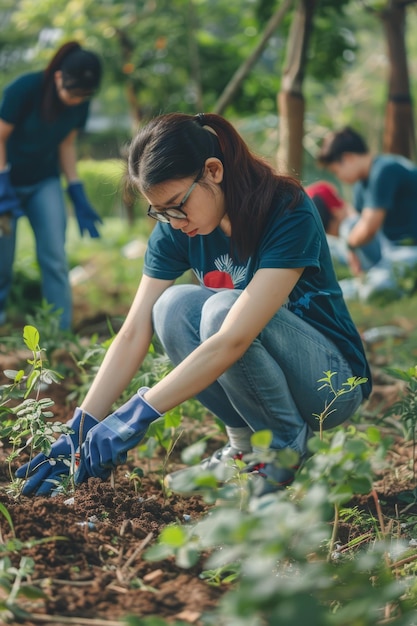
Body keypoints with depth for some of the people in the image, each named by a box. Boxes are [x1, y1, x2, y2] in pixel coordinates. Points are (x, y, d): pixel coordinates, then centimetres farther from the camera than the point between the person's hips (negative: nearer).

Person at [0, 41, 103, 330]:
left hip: (45, 182, 3)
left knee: (55, 257, -7)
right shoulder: (24, 90, -25)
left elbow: (66, 144, 1)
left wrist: (79, 197, -2)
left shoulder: (80, 103, -11)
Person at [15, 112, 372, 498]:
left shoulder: (290, 216, -26)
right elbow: (133, 335, -12)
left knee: (222, 309, -32)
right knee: (174, 307, -22)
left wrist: (138, 414, -37)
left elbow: (233, 339, -35)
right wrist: (82, 428, -21)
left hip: (334, 381, -5)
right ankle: (245, 445, -5)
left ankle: (287, 449, -10)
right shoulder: (176, 231, -8)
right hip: (251, 372, 5)